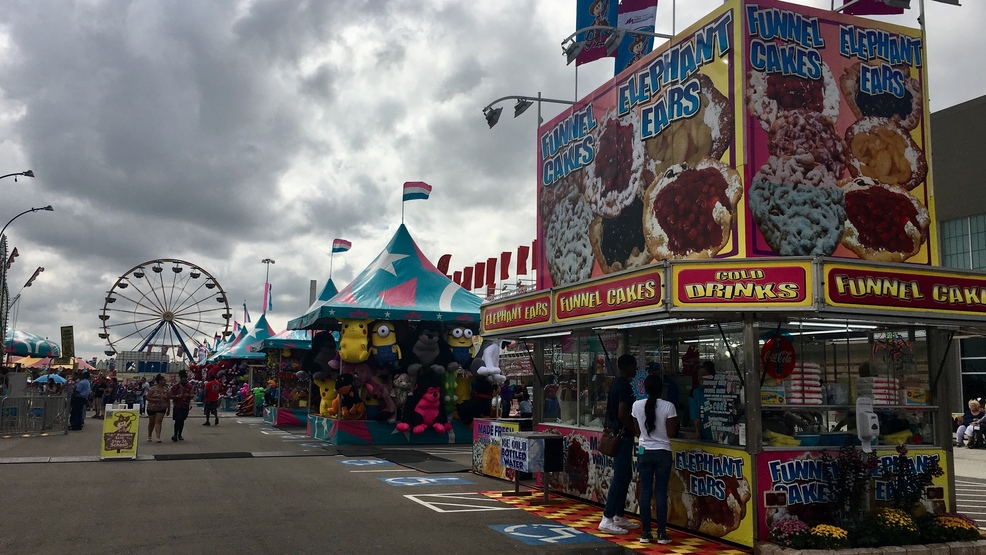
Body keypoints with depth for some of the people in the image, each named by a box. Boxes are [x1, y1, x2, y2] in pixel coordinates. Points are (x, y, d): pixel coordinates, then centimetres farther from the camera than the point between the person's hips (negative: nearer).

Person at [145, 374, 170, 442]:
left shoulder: (166, 390, 2)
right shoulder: (152, 389, -8)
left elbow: (168, 400, 8)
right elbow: (147, 397, -9)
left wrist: (169, 409, 7)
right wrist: (155, 400, -22)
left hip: (162, 409, 1)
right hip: (152, 408, -1)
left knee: (158, 422, -11)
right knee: (151, 423, 12)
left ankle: (158, 437, -18)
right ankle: (149, 436, 33)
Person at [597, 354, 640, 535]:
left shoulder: (614, 383, 13)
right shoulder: (625, 386, -17)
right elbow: (623, 414, -24)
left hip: (615, 434, 10)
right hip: (623, 436, -10)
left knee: (624, 476, 15)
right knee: (620, 477, -8)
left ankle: (619, 516, 21)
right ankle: (607, 520, -8)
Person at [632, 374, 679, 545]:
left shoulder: (637, 405, -4)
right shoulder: (668, 406, -11)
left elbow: (636, 431, 4)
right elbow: (671, 433, -9)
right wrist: (676, 424, 10)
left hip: (644, 452, 2)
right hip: (663, 453, -2)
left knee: (645, 492, 6)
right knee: (661, 493, 3)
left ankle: (645, 533, 8)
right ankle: (662, 534, 5)